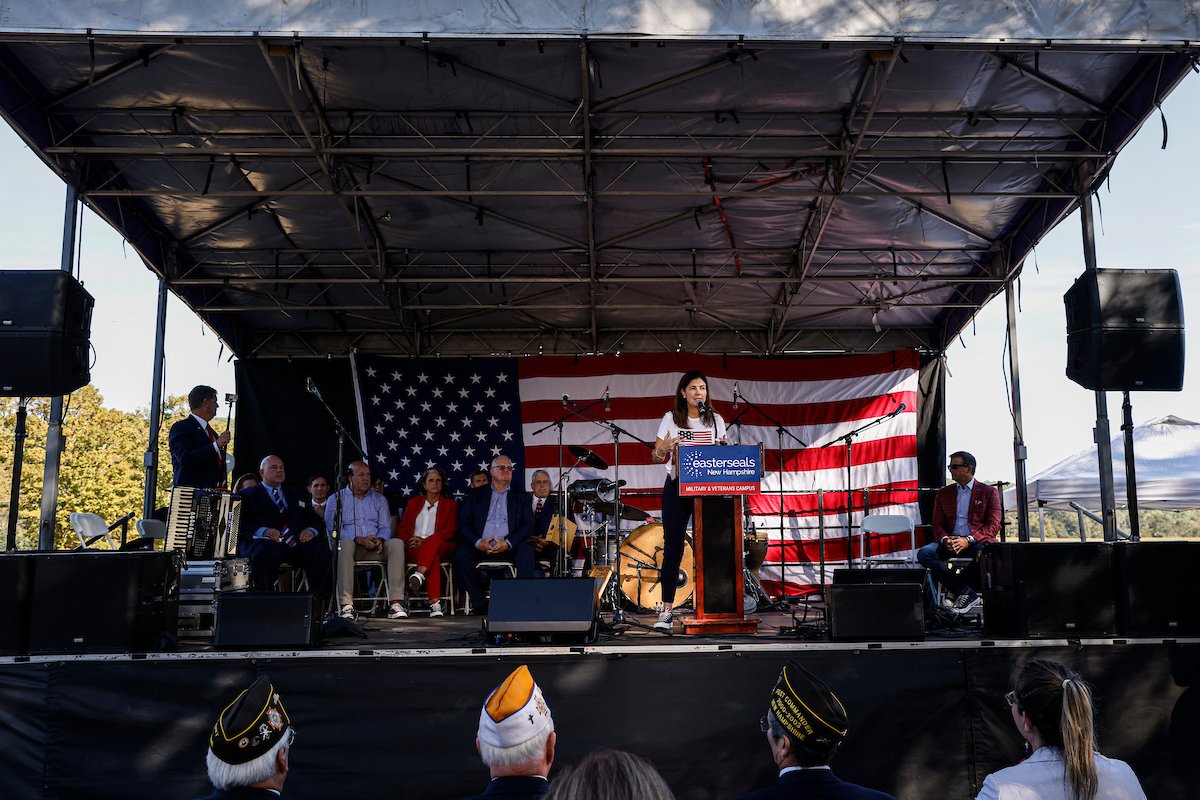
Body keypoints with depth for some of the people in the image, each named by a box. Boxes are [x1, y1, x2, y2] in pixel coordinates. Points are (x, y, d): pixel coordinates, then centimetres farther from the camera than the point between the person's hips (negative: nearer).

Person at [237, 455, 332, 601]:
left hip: (298, 541, 3)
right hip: (266, 541, -3)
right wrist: (263, 531, -17)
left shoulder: (296, 496, 32)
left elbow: (316, 520, 23)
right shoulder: (247, 496, 19)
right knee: (263, 556, -40)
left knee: (322, 553, -29)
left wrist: (311, 530, -2)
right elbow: (241, 524, 3)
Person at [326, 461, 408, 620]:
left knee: (397, 543, -28)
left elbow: (386, 528, 11)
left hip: (375, 549, 3)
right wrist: (359, 539, -15)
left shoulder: (379, 499, 20)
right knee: (345, 543, -38)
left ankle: (395, 602, -35)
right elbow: (332, 529, -2)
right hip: (351, 547, -2)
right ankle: (346, 605, -40)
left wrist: (379, 539, -14)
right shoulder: (336, 499, 10)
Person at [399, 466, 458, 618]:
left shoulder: (450, 504, 18)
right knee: (434, 557, -38)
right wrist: (408, 541, -7)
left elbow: (451, 530, 3)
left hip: (441, 547, 0)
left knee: (433, 540, -40)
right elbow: (402, 528, 19)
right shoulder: (413, 502, 26)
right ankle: (435, 603, -51)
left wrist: (424, 541, -11)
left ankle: (419, 574, -59)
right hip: (414, 549, 0)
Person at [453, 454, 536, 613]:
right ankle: (480, 604, -18)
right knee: (460, 555, -30)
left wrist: (507, 543, -13)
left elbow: (528, 525, 4)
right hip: (480, 547, 0)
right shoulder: (476, 494, 16)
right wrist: (478, 542, -13)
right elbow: (463, 524, 6)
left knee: (526, 550, -31)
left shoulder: (520, 495, 16)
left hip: (508, 548, 0)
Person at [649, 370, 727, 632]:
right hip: (676, 488, -1)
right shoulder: (671, 419, 5)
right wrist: (664, 449, -19)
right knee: (673, 548, -2)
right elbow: (656, 458, 4)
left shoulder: (716, 420, 10)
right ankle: (667, 610, 2)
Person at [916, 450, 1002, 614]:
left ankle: (955, 588, -13)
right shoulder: (943, 493, 18)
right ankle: (966, 592, -22)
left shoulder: (989, 492, 8)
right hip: (950, 543, 3)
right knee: (924, 554, -26)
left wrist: (968, 540, -19)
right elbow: (938, 525, 13)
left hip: (977, 542, -3)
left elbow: (994, 525, -2)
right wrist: (945, 540, -12)